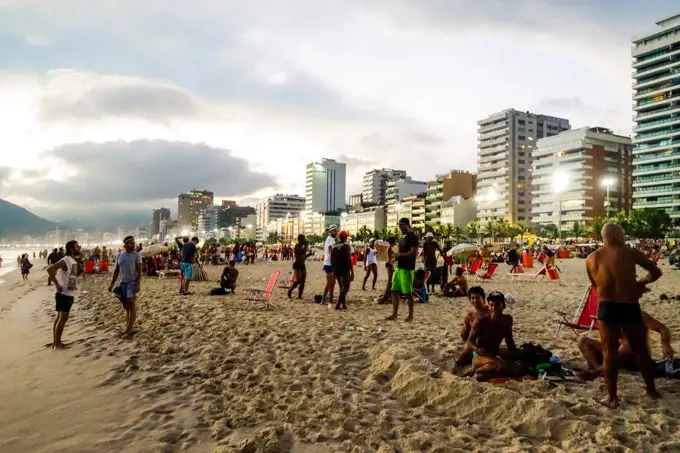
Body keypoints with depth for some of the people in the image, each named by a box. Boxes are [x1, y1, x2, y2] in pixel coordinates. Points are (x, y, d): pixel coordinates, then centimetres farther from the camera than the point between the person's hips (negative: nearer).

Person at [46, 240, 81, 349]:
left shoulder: (74, 261, 11)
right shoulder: (65, 260, -16)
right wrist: (56, 284, -23)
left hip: (69, 294, 9)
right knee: (63, 318, -5)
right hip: (64, 294, -9)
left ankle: (56, 342, 21)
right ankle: (57, 343, 2)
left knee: (60, 317, 14)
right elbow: (50, 269, -27)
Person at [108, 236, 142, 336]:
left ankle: (129, 329, 0)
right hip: (122, 283, 6)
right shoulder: (120, 255, 7)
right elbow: (116, 271, 13)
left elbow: (139, 271, -10)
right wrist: (112, 284, 9)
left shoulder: (136, 255, -6)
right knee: (126, 307, 11)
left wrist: (138, 284, -20)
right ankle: (129, 328, 19)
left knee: (132, 307, -3)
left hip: (132, 283, -6)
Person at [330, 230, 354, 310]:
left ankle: (344, 305, 16)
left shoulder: (333, 247, 10)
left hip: (336, 270, 6)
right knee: (345, 288, -1)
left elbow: (332, 260, 10)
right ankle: (338, 305, -11)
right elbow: (349, 259, -14)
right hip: (345, 269, -6)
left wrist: (333, 271, 16)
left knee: (342, 287, 17)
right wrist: (352, 272, -12)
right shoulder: (346, 246, -7)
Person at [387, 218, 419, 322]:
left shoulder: (412, 236, -11)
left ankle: (411, 316, 8)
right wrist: (396, 257, 9)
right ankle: (394, 314, 14)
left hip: (407, 269, -9)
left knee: (408, 293, -2)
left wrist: (400, 255, -18)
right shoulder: (403, 237, 18)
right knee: (394, 291, 8)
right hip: (399, 267, 9)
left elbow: (414, 252, -21)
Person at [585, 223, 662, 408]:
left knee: (609, 352, 7)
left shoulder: (591, 258, 3)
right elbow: (656, 272, 3)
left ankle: (612, 398, 10)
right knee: (640, 350, 18)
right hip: (630, 307, 0)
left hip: (607, 307, 0)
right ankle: (652, 390, 33)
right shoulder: (630, 252, -2)